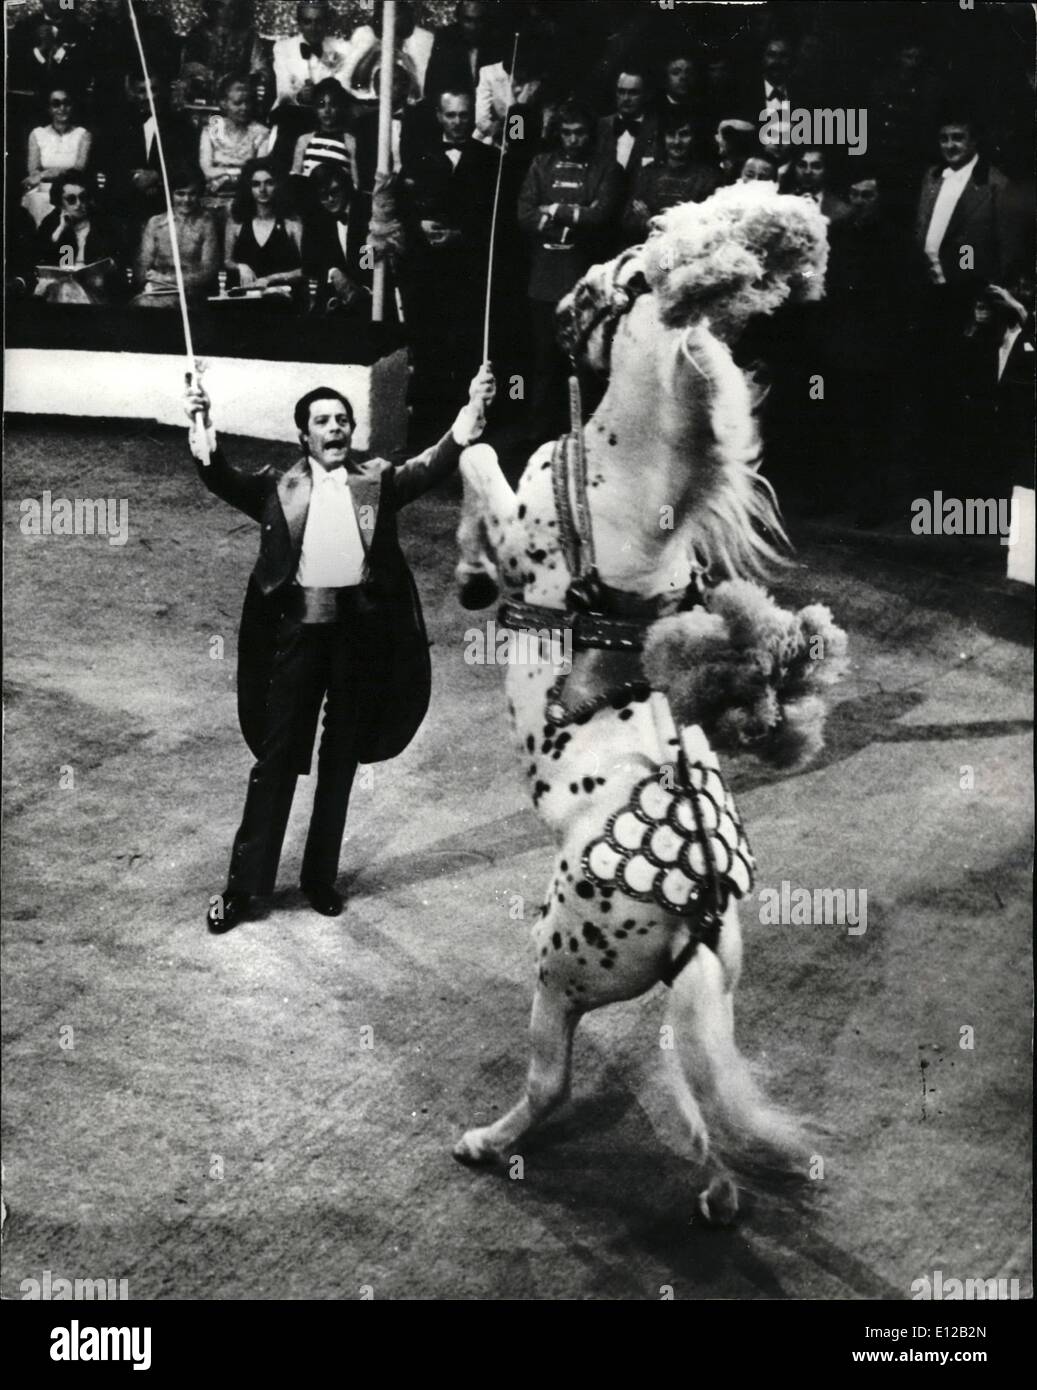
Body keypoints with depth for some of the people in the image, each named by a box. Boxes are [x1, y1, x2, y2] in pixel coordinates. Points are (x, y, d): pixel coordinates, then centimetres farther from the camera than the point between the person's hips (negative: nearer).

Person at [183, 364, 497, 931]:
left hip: (360, 629, 2)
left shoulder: (376, 480, 9)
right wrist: (203, 431, -27)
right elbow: (223, 479, -7)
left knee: (341, 757, 11)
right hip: (298, 626, -2)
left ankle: (321, 876, 24)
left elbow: (430, 466, -4)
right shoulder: (278, 487, 6)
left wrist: (471, 413, -20)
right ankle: (243, 884, 8)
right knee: (277, 756, 1)